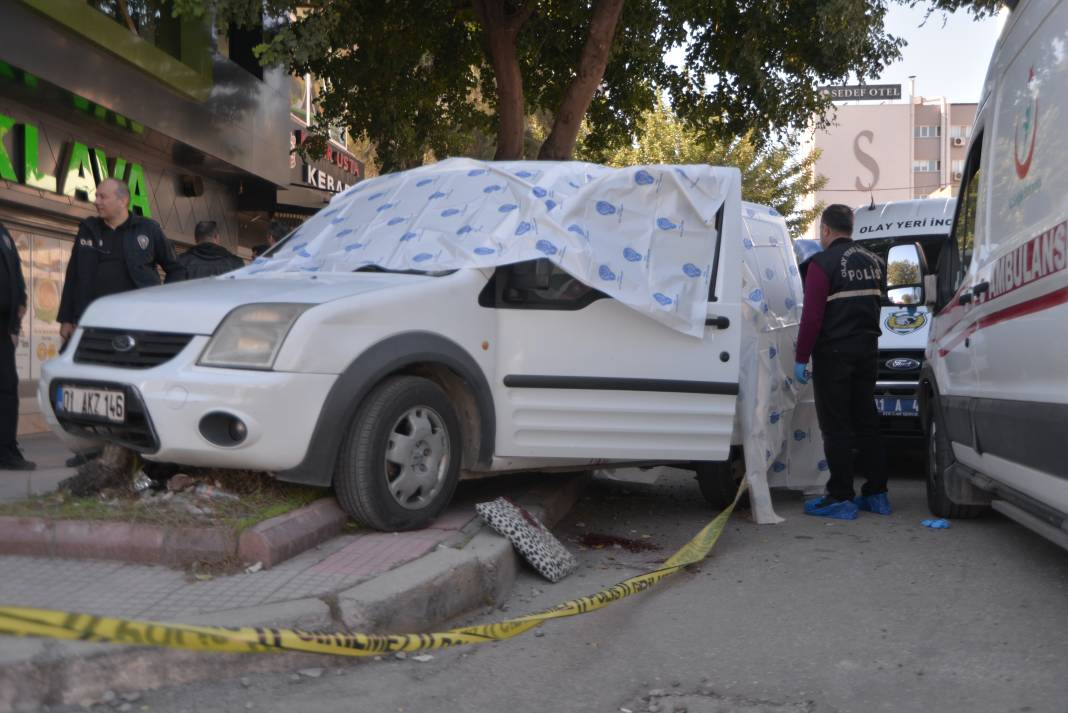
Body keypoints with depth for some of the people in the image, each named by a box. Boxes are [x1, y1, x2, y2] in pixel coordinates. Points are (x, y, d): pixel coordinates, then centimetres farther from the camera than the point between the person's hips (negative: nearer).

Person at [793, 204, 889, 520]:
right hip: (867, 349, 7)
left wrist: (801, 358, -14)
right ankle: (876, 493, 18)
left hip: (834, 352, -7)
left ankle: (840, 497, -2)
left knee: (836, 426, -2)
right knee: (866, 422, 14)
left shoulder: (823, 263, -12)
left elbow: (812, 315, -17)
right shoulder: (873, 261, 12)